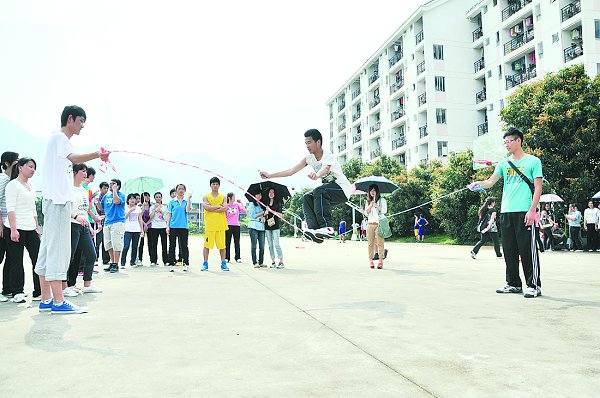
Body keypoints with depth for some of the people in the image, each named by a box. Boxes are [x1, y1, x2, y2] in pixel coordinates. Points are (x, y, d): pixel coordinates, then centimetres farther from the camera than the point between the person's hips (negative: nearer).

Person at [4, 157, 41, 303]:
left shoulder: (32, 187, 19)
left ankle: (40, 292, 4)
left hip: (31, 229, 7)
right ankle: (17, 293, 7)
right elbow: (10, 209, -11)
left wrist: (37, 227, 18)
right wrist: (13, 229, -18)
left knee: (38, 259, 0)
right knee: (16, 261, -1)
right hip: (16, 229, -7)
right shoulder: (13, 185, -4)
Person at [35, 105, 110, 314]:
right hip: (57, 202, -10)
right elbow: (74, 158, -27)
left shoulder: (63, 140, 24)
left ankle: (46, 300, 12)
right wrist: (97, 154, -43)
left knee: (48, 250, 8)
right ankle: (58, 302, -10)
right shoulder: (58, 137, -6)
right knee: (58, 250, -11)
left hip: (59, 201, 10)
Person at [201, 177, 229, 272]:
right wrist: (218, 206, -8)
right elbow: (206, 207, -12)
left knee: (222, 245, 4)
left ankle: (223, 263, 10)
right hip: (209, 225, -1)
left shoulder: (223, 197, 11)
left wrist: (212, 209, -9)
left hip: (221, 225, 1)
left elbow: (225, 208, -6)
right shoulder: (206, 197, 7)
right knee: (207, 245, 1)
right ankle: (205, 264, 9)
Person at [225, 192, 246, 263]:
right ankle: (227, 258, 6)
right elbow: (224, 216, 7)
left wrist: (241, 204, -1)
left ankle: (238, 258, 9)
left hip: (236, 225, 2)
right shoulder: (226, 206, 2)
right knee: (227, 242, 0)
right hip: (228, 225, -2)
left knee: (237, 242, 5)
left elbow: (244, 212, 2)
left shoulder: (237, 205, 9)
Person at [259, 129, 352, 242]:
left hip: (343, 188, -8)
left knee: (319, 192, -31)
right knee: (307, 198, -10)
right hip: (328, 190, 8)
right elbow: (291, 171, 2)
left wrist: (317, 175, -67)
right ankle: (314, 229, -23)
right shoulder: (309, 158, 2)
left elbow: (325, 168, -44)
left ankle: (327, 227, -37)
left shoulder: (327, 155, -20)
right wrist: (270, 175, -5)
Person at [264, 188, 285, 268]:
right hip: (267, 225, 4)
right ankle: (273, 262, 10)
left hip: (275, 226, -4)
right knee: (270, 245, 5)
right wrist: (265, 214, -4)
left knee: (276, 244, -11)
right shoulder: (266, 203, 14)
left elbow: (280, 214, -3)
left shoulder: (278, 202, 3)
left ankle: (281, 262, -8)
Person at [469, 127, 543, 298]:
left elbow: (538, 187, -3)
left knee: (528, 249, -5)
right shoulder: (504, 163, 16)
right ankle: (513, 284, 19)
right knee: (509, 250, 9)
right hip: (506, 212, 6)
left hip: (524, 212, -5)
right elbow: (490, 181, 8)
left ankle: (534, 285, 4)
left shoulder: (533, 161, 1)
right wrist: (479, 184, -14)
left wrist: (532, 210, -12)